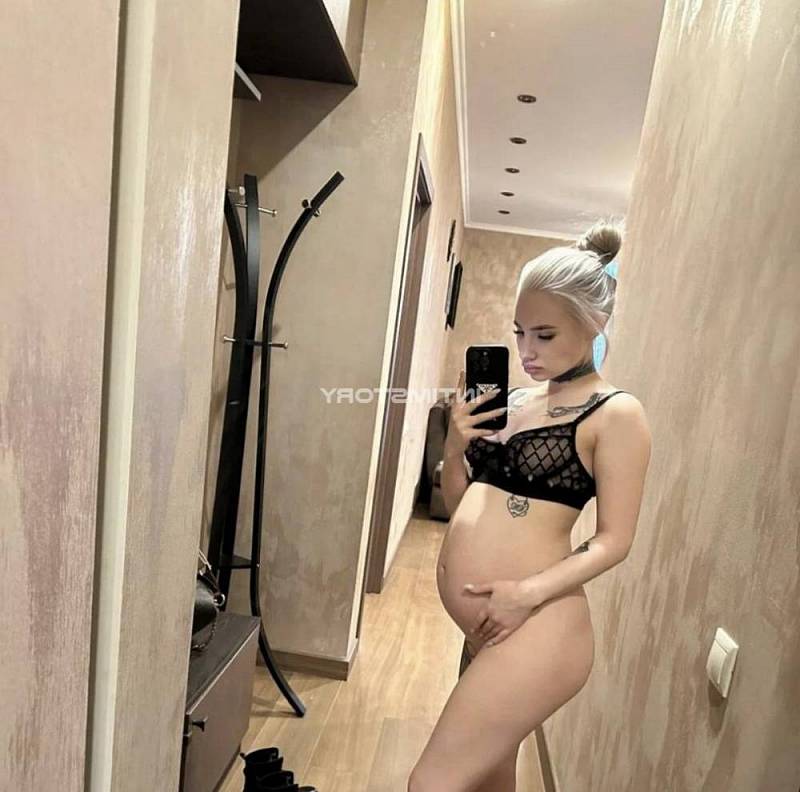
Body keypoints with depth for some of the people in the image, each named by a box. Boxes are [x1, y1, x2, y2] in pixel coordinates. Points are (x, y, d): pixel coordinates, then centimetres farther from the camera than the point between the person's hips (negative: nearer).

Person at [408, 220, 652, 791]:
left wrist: (530, 592, -23)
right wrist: (455, 446, -4)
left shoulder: (615, 414, -8)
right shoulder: (514, 399, 9)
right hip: (485, 628, 7)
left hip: (536, 630, -7)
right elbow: (460, 504, 13)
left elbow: (614, 541, -11)